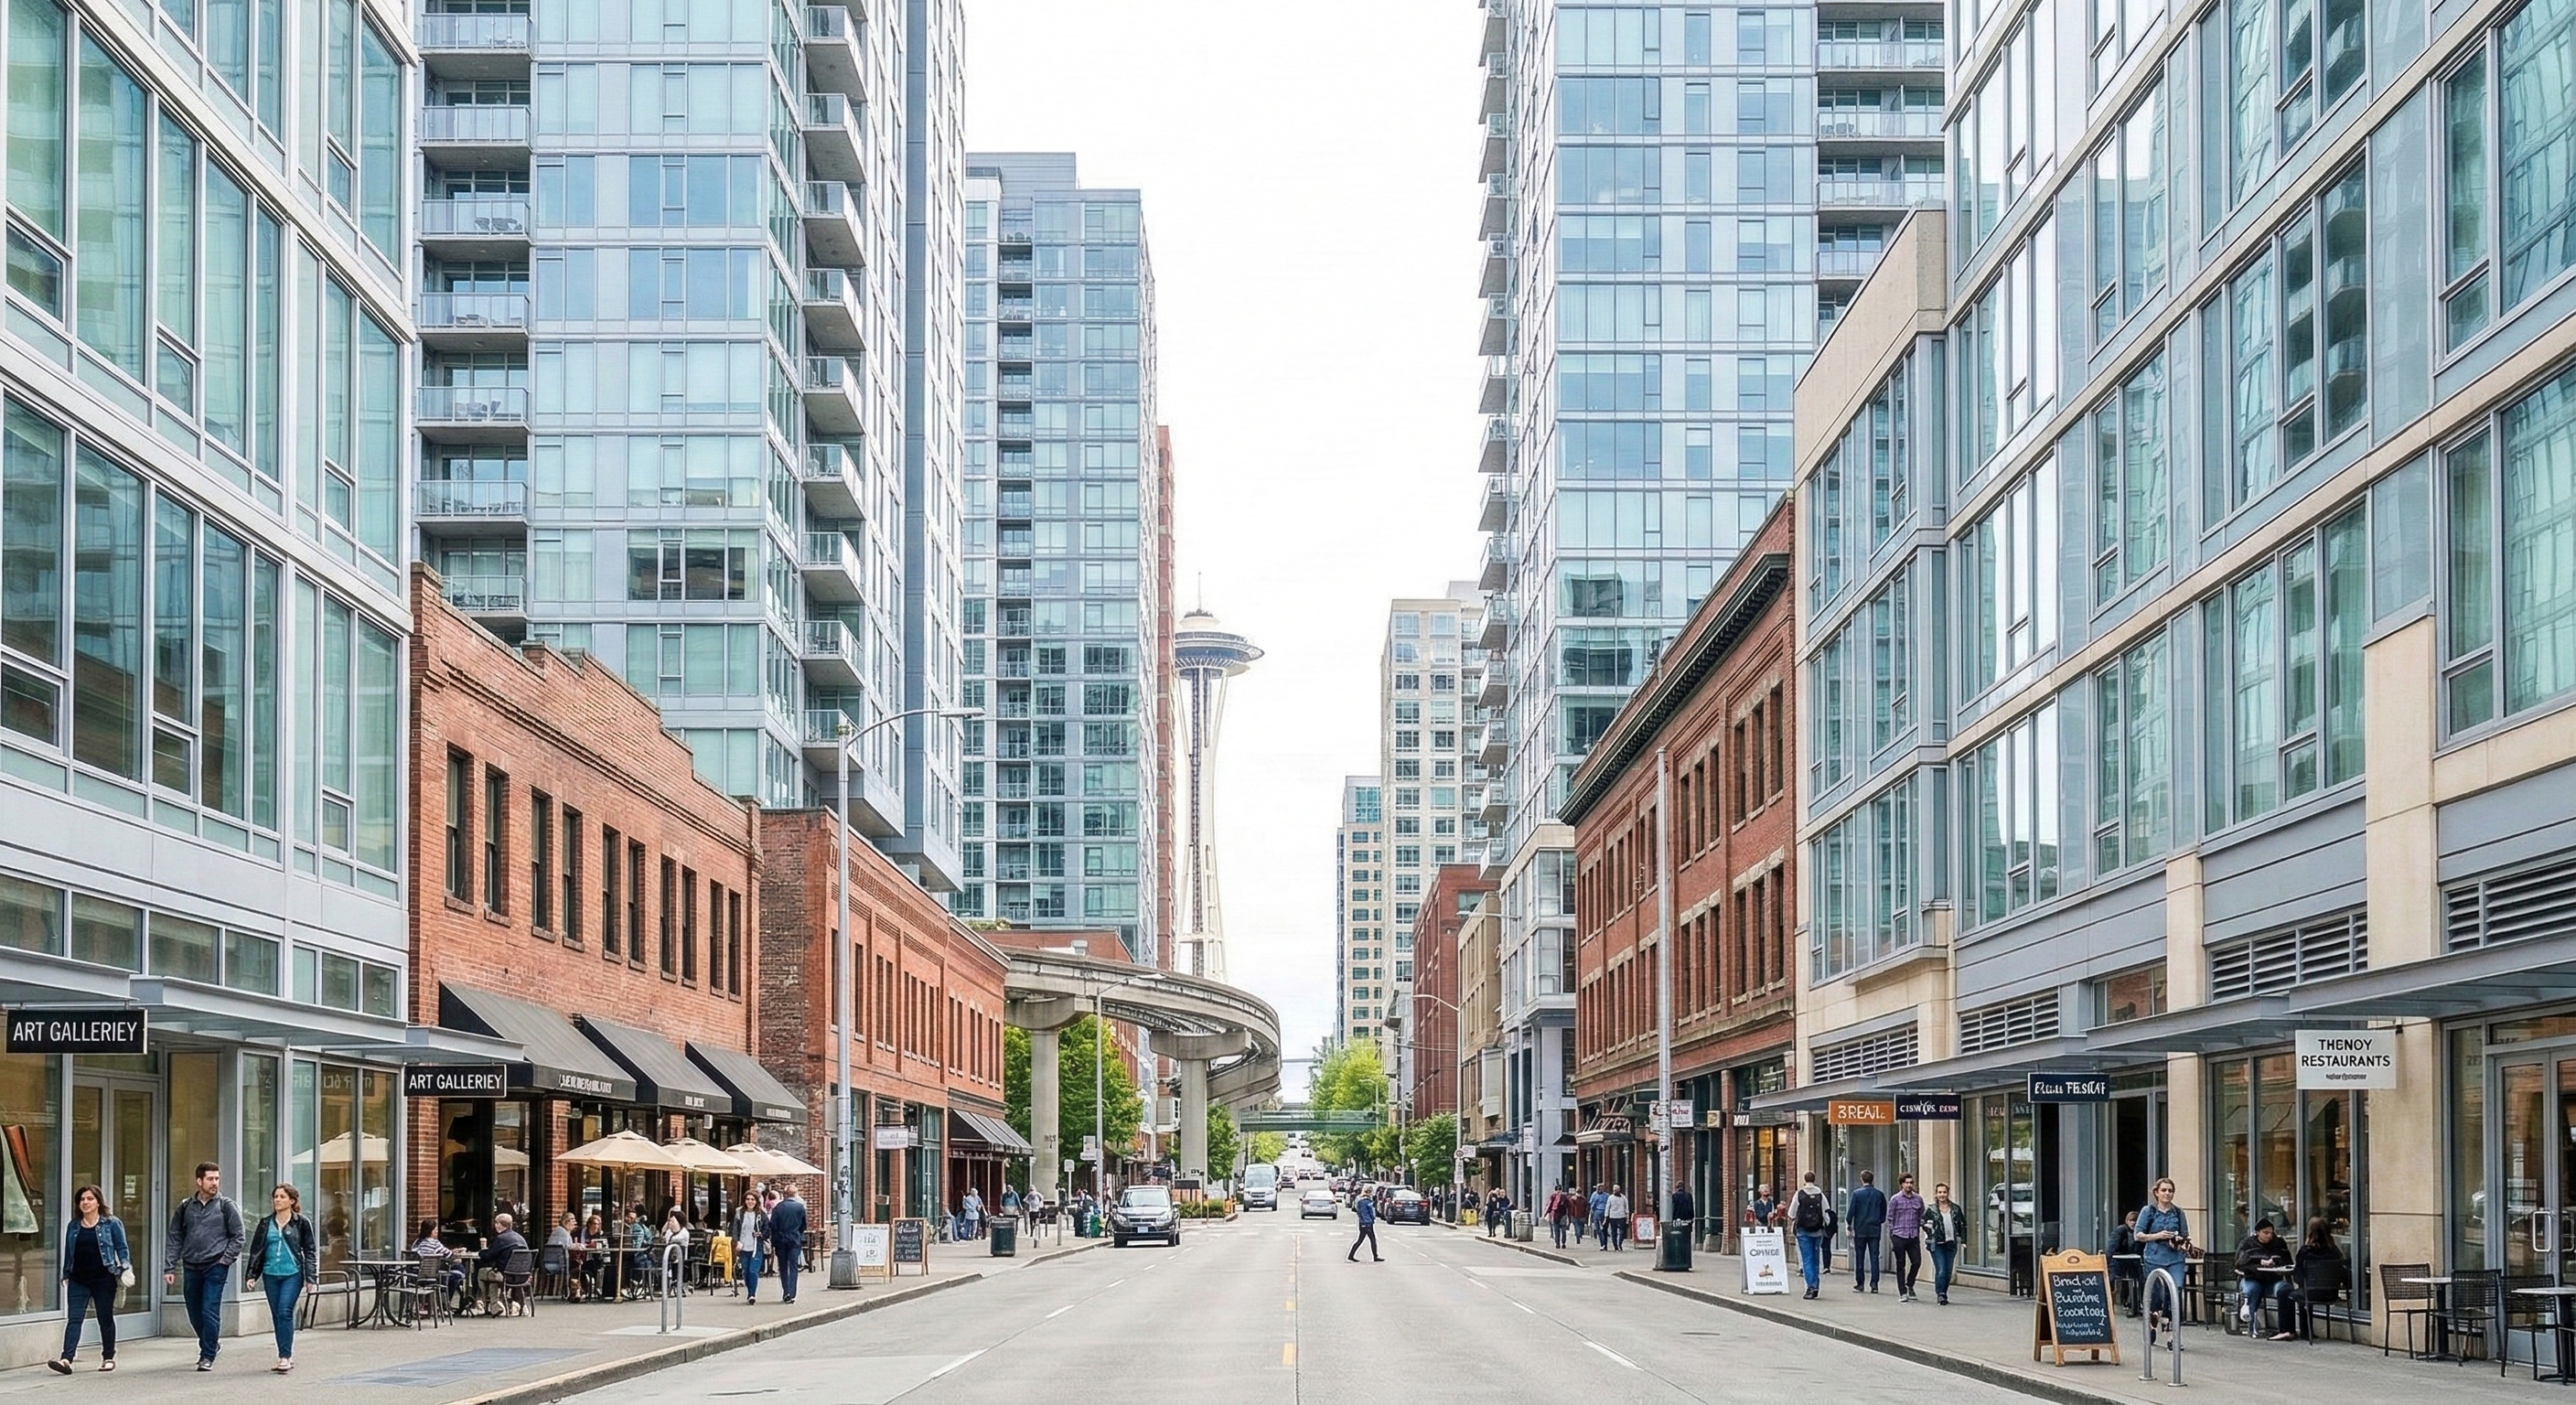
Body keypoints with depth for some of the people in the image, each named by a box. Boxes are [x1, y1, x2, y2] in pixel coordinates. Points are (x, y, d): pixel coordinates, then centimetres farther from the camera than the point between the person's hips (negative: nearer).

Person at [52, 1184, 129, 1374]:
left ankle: (108, 1357, 20)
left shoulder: (112, 1224, 1)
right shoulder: (73, 1226, 12)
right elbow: (68, 1253, 17)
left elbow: (122, 1249, 1)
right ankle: (66, 1359, -19)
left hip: (103, 1279, -3)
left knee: (106, 1319, 7)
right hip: (78, 1280, 3)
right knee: (74, 1319, -8)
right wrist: (66, 1274, 16)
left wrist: (125, 1268, -11)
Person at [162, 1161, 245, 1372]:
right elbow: (174, 1238, 9)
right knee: (194, 1314, 11)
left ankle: (207, 1356, -2)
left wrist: (227, 1259, -7)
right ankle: (209, 1345, 32)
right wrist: (169, 1268, 2)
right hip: (191, 1267, 4)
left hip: (215, 1267, -3)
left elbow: (239, 1235, 2)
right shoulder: (185, 1207, 7)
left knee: (210, 1312, -9)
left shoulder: (226, 1205, 0)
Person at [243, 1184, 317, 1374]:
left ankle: (285, 1356, -13)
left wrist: (310, 1276, -4)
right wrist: (251, 1275, 6)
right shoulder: (266, 1223, 9)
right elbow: (256, 1250, 12)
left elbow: (310, 1251, 2)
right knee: (276, 1316, 7)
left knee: (285, 1312, -15)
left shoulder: (301, 1223, 1)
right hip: (271, 1275, 4)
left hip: (292, 1274, -4)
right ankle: (287, 1357, 16)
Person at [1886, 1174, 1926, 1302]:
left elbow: (1921, 1217, 15)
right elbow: (1890, 1219, 1)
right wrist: (1891, 1237, -3)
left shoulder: (1918, 1199, 9)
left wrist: (1924, 1225, -4)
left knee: (1917, 1262, -3)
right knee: (1901, 1265, 2)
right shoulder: (1895, 1199, 0)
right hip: (1899, 1237, -3)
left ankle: (1909, 1285, 22)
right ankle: (1903, 1293, 8)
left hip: (1914, 1237, 3)